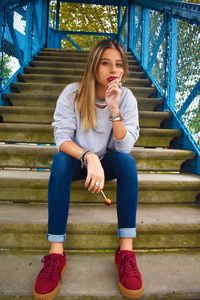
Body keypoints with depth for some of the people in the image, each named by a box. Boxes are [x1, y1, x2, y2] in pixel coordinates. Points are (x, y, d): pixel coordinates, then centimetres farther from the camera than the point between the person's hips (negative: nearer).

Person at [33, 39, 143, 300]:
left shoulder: (127, 97, -11)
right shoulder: (73, 93, -14)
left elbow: (124, 147, -19)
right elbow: (62, 137, -22)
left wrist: (114, 109, -32)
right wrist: (89, 158, -40)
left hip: (108, 162, 1)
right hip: (77, 160, 0)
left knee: (127, 161, -31)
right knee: (60, 160, -33)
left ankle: (126, 252, -28)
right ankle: (56, 254, -31)